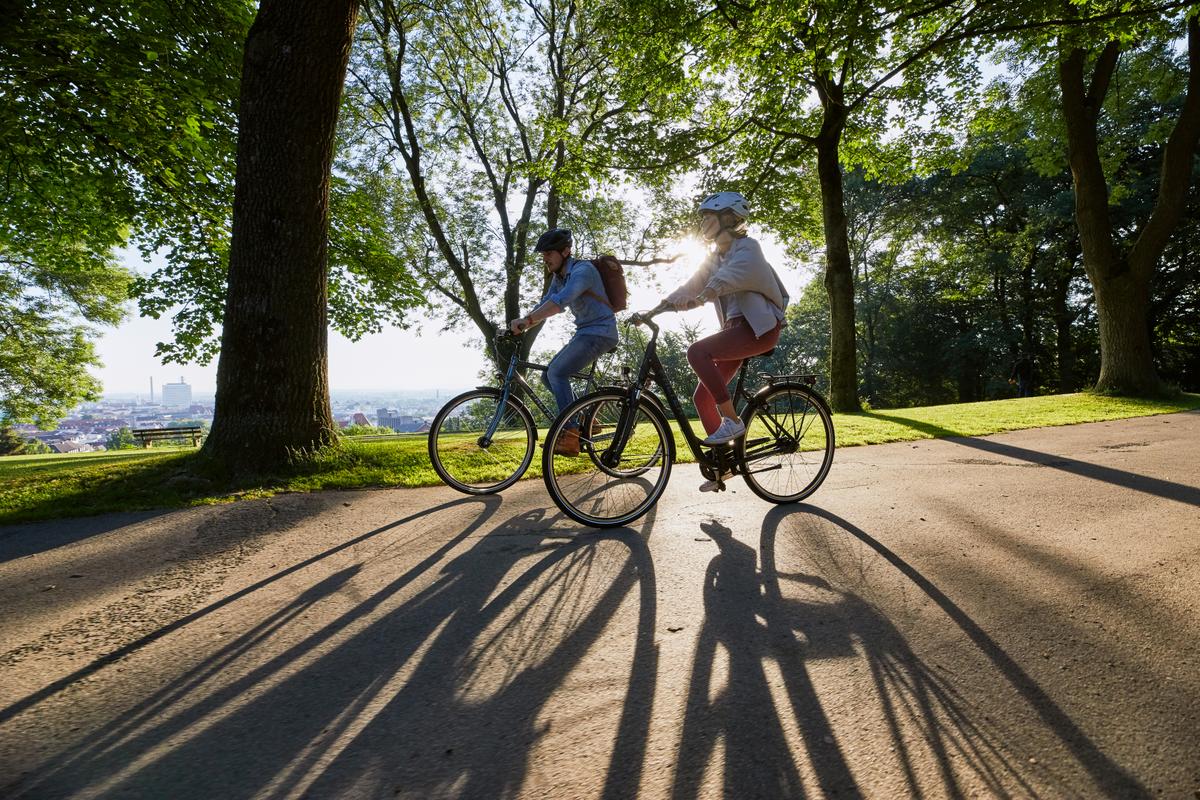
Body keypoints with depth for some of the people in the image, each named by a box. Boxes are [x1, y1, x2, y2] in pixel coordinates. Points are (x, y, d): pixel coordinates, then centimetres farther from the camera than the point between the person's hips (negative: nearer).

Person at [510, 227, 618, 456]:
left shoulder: (582, 270, -19)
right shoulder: (558, 277, 11)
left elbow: (560, 301, -34)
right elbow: (544, 305, 8)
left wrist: (525, 321, -42)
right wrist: (518, 326, -8)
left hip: (600, 332, -10)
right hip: (584, 332, 10)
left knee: (557, 373, -22)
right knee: (549, 376, 5)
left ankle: (570, 436, -21)